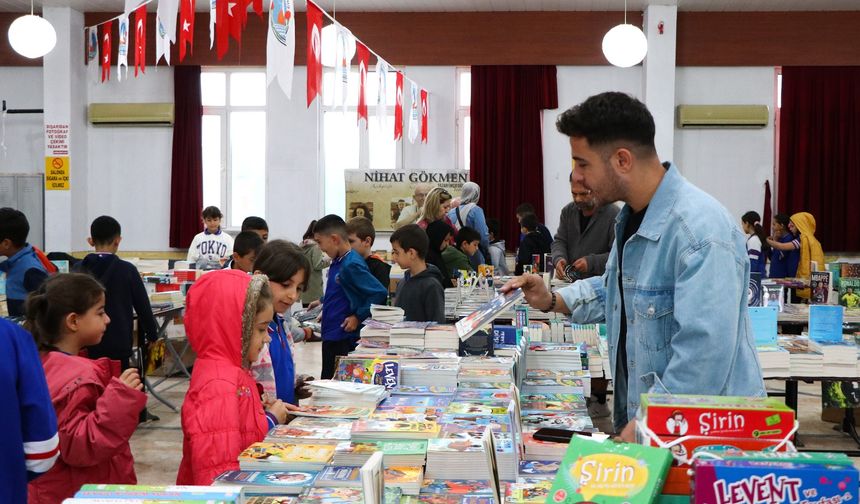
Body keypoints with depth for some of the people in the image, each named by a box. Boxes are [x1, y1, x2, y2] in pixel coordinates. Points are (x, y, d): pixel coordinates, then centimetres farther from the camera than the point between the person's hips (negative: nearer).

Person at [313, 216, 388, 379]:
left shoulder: (352, 265, -19)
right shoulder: (338, 262, 9)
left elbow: (380, 294, -22)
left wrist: (358, 317, -18)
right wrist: (324, 302, 18)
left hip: (345, 339, -9)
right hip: (331, 335, 9)